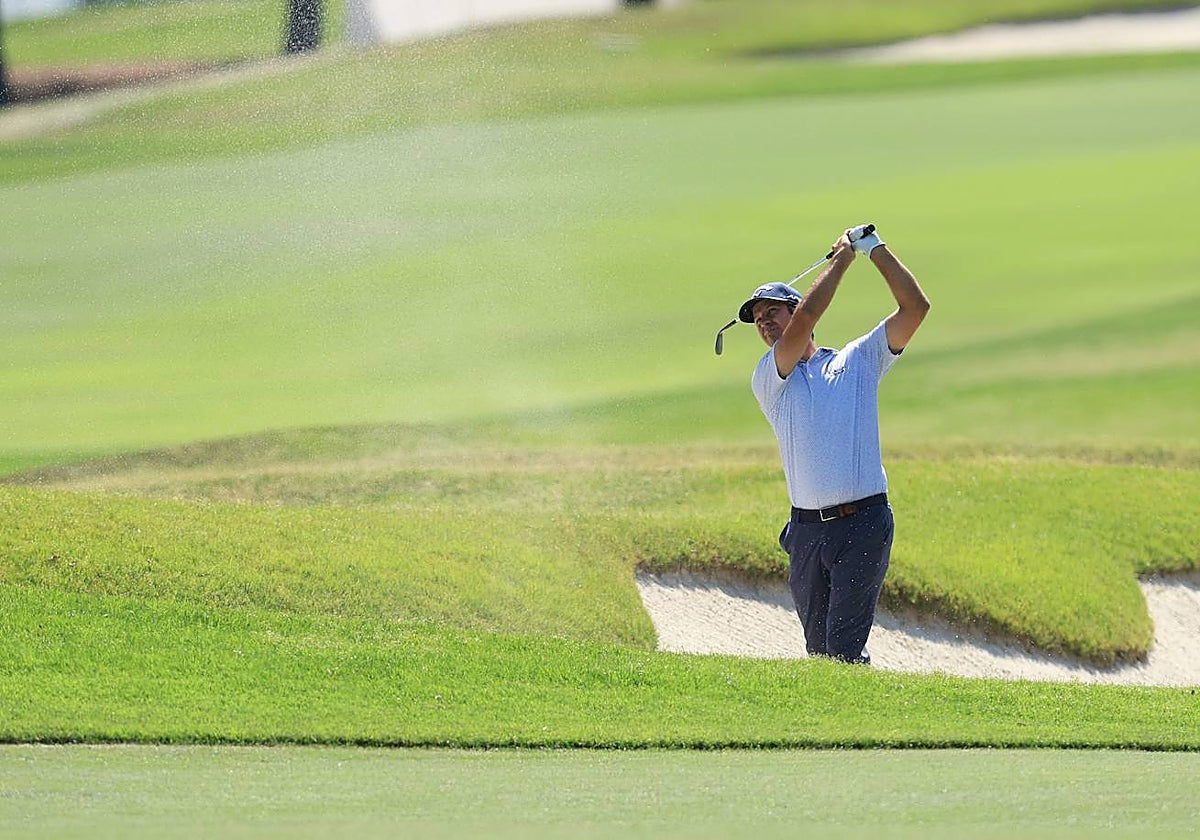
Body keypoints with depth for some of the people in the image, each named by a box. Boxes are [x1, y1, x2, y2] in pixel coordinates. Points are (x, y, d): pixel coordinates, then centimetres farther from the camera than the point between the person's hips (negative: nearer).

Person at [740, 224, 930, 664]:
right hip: (807, 530, 3)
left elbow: (915, 307, 3)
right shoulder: (767, 380, 8)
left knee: (844, 649, -12)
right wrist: (843, 256, 0)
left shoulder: (858, 361, 11)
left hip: (862, 524, -3)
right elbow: (806, 318, -8)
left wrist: (875, 249, 2)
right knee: (819, 651, 6)